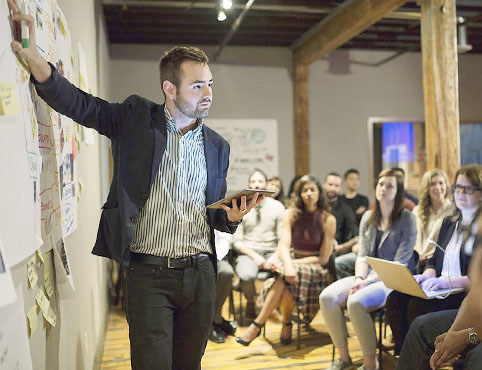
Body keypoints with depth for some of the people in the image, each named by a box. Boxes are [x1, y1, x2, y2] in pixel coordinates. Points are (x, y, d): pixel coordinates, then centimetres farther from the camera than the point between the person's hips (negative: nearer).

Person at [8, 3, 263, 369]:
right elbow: (78, 103, -7)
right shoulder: (136, 117, 0)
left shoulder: (218, 146, 9)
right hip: (149, 273, -3)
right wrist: (33, 57, -21)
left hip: (200, 273, 4)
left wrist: (231, 216, -6)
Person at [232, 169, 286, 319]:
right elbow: (237, 241, 1)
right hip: (248, 252, -1)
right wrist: (254, 256, -14)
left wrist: (276, 256, -12)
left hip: (271, 252, 2)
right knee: (247, 275, -35)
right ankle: (250, 303, -1)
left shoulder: (277, 206, 10)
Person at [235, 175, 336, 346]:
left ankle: (257, 325, -23)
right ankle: (286, 324, -18)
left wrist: (295, 263, -14)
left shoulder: (328, 220, -3)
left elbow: (323, 258, -4)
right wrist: (288, 264, -31)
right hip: (294, 263, 3)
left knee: (284, 276, -34)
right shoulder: (291, 214, 5)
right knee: (286, 273, -36)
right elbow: (283, 245, -10)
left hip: (317, 270, -2)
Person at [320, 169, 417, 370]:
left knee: (355, 302, -34)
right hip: (367, 276, 6)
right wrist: (359, 279, -9)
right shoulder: (368, 217, 14)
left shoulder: (407, 219, -4)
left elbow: (400, 263, -10)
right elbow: (362, 255, 10)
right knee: (327, 297, -20)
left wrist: (369, 281, -18)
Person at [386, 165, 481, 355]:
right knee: (395, 299, -20)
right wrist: (427, 276, 1)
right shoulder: (449, 223, 19)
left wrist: (448, 281, -21)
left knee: (417, 305, -31)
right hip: (441, 290, 7)